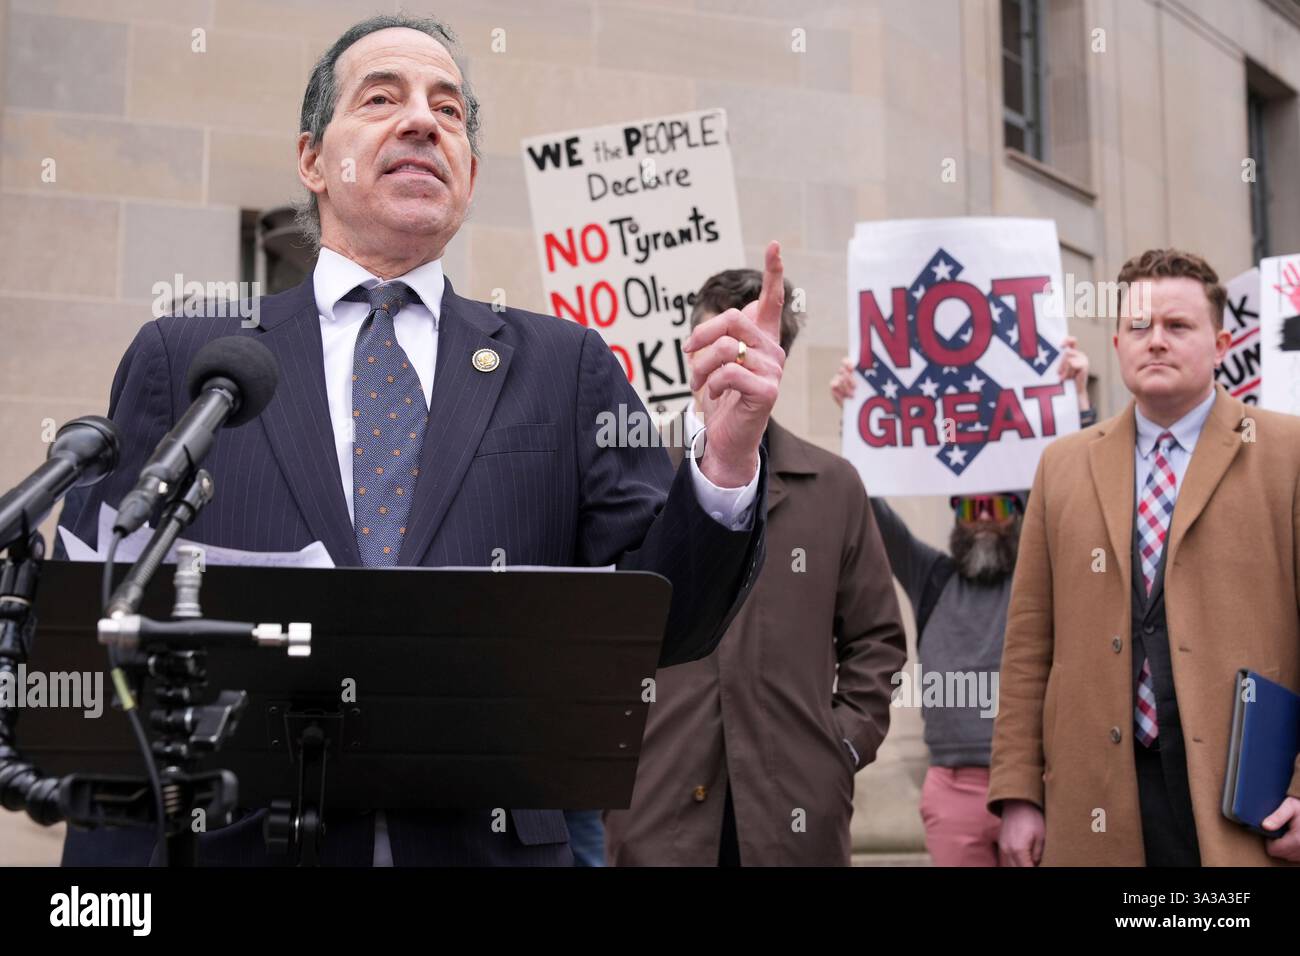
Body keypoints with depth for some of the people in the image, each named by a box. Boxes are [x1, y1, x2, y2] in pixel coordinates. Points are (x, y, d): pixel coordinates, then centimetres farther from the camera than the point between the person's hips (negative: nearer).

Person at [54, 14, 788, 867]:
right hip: (236, 841, 0)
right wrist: (112, 852, -7)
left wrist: (730, 457, -18)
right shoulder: (181, 364, 4)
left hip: (493, 839, 1)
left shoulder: (566, 369, 4)